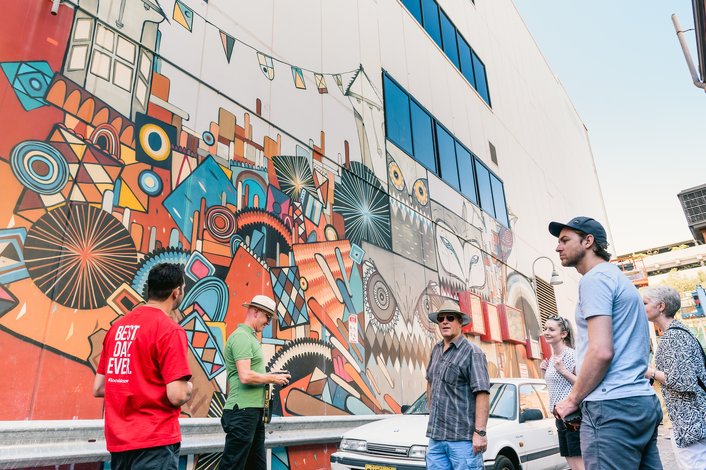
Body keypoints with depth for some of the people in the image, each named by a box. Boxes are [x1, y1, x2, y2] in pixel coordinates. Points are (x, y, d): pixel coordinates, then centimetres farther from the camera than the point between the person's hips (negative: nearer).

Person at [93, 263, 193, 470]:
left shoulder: (118, 326, 7)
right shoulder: (170, 329, -15)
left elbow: (98, 388, 12)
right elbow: (177, 396, -20)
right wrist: (188, 388, 1)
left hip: (118, 441, 8)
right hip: (153, 442, -7)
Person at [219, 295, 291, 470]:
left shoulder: (250, 337, 16)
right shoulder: (241, 337, -14)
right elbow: (245, 376, -24)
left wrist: (270, 378, 10)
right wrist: (273, 378, -11)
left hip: (253, 410, 10)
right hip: (243, 411, -10)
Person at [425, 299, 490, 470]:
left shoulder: (472, 352, -8)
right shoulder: (436, 350, 13)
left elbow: (482, 393, -14)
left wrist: (480, 432, -20)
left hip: (463, 437, -6)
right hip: (435, 436, 6)